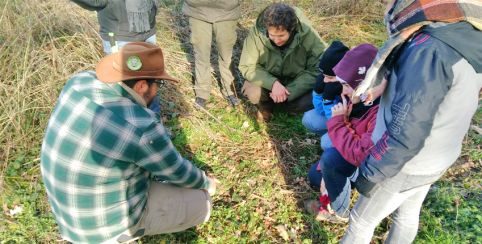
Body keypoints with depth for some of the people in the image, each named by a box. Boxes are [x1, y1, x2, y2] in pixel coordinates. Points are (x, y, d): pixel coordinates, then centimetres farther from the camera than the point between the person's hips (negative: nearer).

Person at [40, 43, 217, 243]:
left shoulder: (80, 82, -14)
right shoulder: (140, 127, -33)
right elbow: (177, 171, -14)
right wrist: (206, 182, 3)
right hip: (108, 220, -8)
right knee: (201, 204, 1)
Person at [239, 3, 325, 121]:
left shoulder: (308, 34, -25)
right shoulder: (256, 32, -24)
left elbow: (315, 70, -19)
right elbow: (247, 67, -18)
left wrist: (289, 91, -30)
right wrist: (273, 83, -34)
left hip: (296, 83, 0)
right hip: (268, 80, 0)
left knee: (309, 102, -27)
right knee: (253, 93, -29)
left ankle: (274, 101, 3)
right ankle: (266, 104, 7)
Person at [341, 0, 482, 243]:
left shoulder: (430, 50, -33)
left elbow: (405, 132, -31)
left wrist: (370, 172, -19)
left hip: (405, 166, -8)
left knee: (361, 220, 13)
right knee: (408, 214, 27)